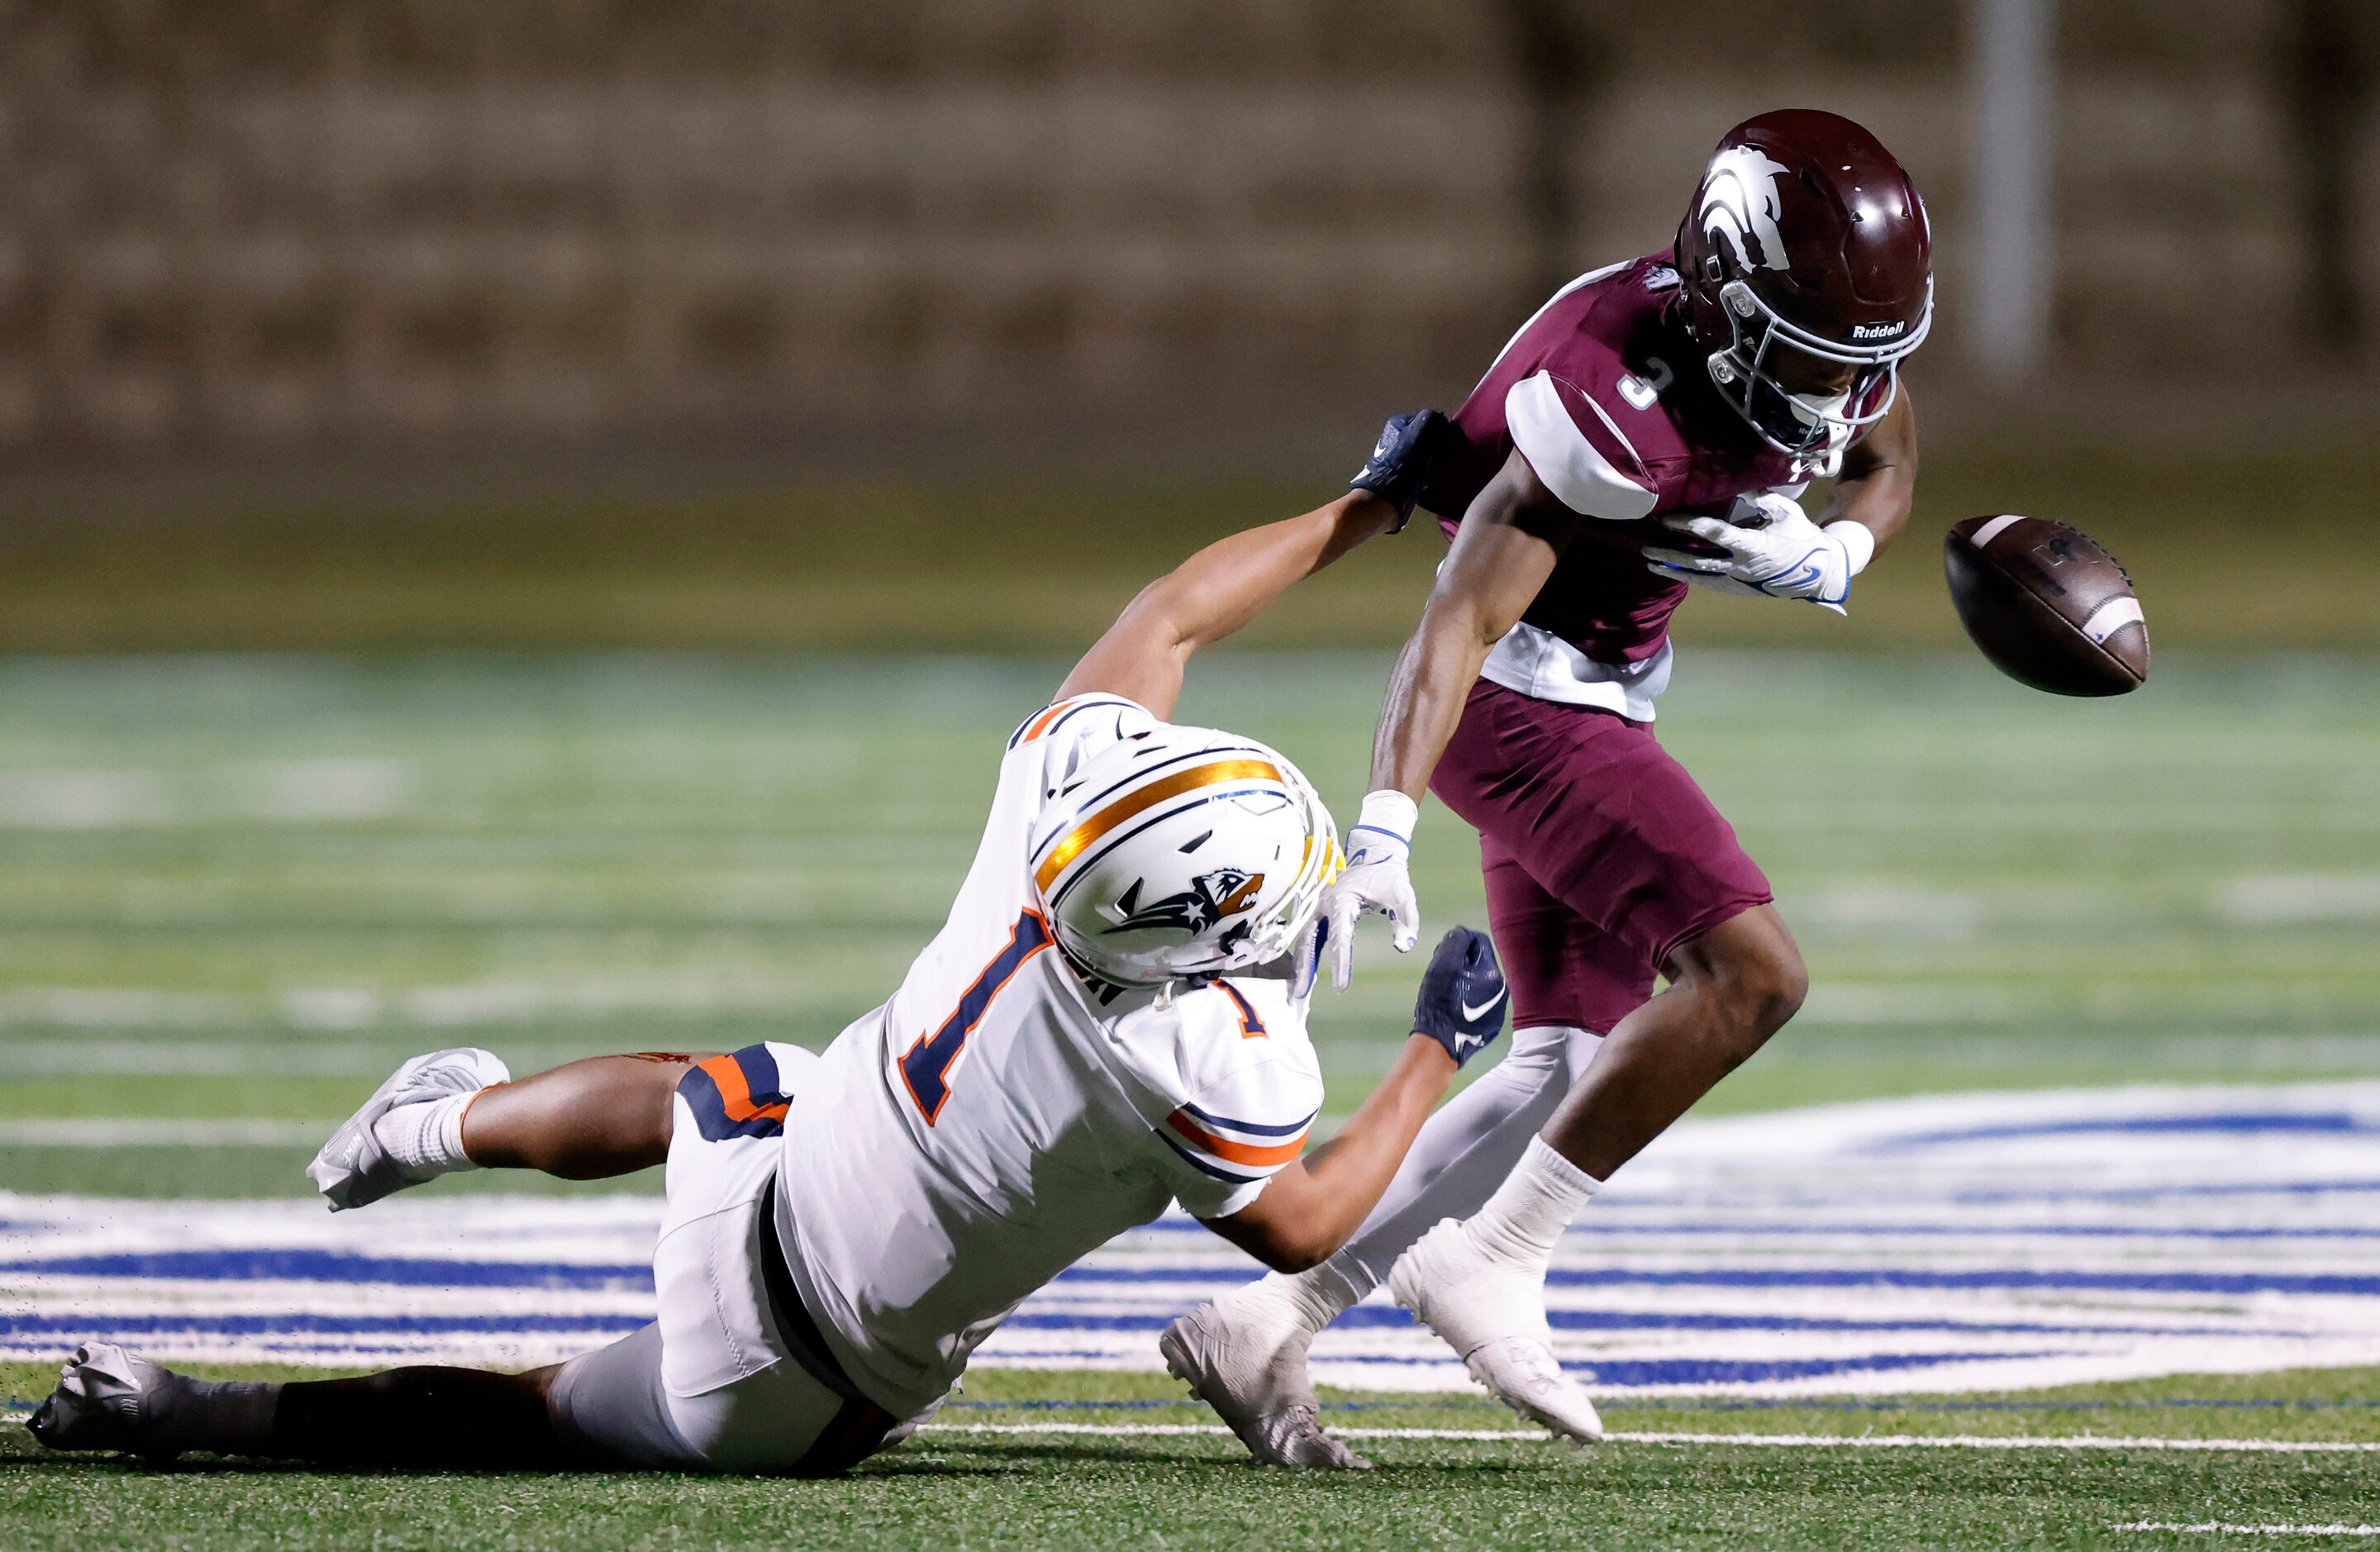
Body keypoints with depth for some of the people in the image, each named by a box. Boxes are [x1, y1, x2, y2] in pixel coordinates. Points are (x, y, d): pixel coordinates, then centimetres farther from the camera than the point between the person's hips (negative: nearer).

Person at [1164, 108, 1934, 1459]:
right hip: (1525, 697, -9)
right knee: (1752, 971, -20)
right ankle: (1492, 1261, -12)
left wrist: (1832, 555, -8)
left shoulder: (1837, 331, -6)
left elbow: (1887, 458, 16)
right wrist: (1387, 823, -42)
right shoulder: (1622, 400, -31)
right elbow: (1464, 613, -32)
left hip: (1596, 702, 9)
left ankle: (1265, 1326, 11)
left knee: (1577, 1069, 9)